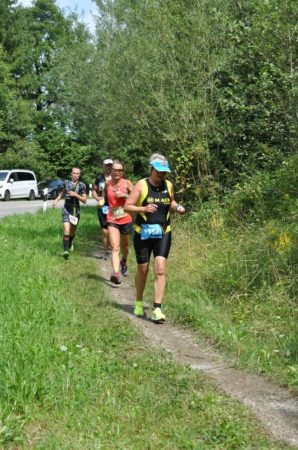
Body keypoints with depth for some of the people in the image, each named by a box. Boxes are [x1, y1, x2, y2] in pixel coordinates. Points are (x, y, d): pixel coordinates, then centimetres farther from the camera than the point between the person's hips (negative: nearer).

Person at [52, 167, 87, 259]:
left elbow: (84, 200, -3)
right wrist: (56, 200, 12)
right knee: (66, 231, -17)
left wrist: (76, 195, -16)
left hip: (76, 210, 1)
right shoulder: (66, 183, 3)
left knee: (72, 231, 17)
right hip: (66, 209, 0)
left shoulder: (81, 185, -3)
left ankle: (70, 243, 48)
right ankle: (65, 251, -22)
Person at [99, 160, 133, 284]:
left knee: (124, 246, 21)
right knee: (115, 248, -15)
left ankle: (124, 262, 51)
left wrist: (124, 195, -17)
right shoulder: (107, 184, 2)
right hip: (112, 219, 0)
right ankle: (116, 273, -26)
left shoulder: (127, 183, -5)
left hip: (126, 219, 0)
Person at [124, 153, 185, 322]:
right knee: (143, 270, 9)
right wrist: (144, 209, -25)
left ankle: (157, 309, -10)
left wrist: (178, 207, 0)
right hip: (143, 233, -2)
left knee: (160, 269, -11)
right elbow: (127, 206, -8)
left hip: (163, 233, 2)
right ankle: (139, 302, 33)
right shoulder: (141, 185, -8)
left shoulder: (168, 185, 3)